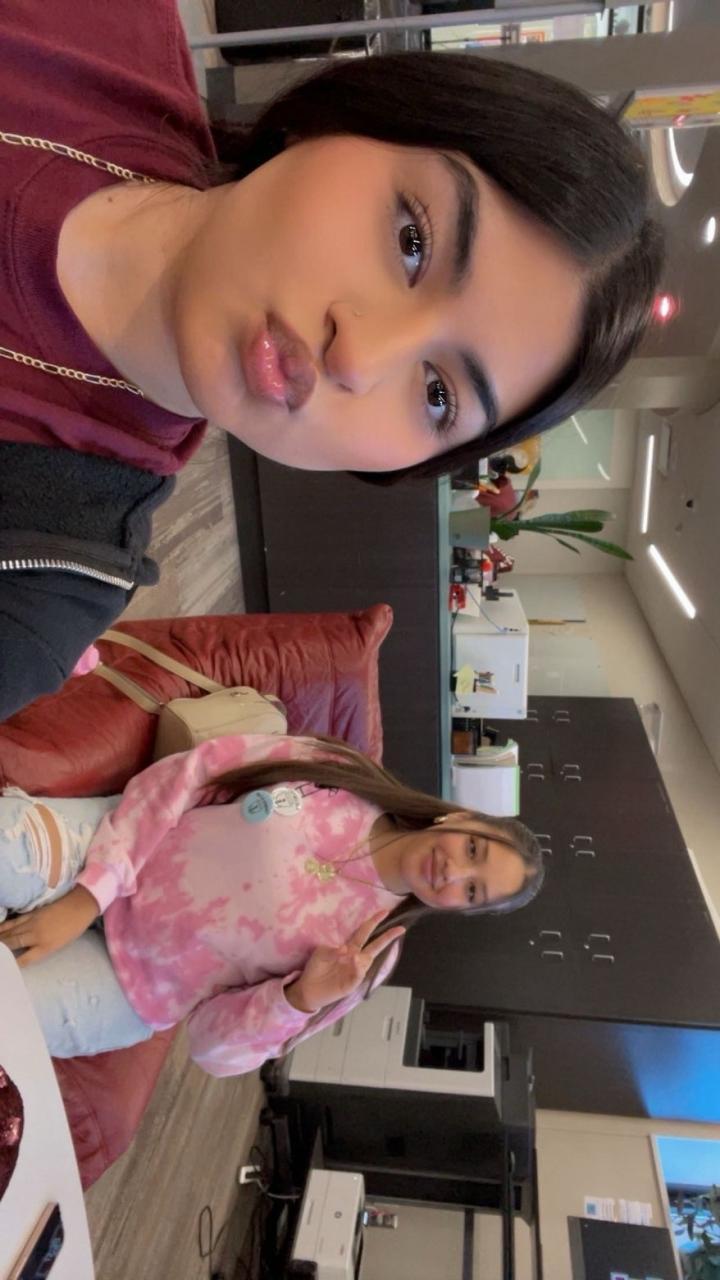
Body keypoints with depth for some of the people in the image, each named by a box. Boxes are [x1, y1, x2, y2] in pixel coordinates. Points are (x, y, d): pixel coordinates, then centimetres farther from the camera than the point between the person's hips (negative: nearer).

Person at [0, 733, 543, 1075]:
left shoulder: (366, 949, -11)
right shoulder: (331, 769, -11)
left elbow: (218, 1045, -8)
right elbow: (184, 773, -12)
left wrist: (304, 998, -28)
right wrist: (88, 894, -19)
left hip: (126, 983, -1)